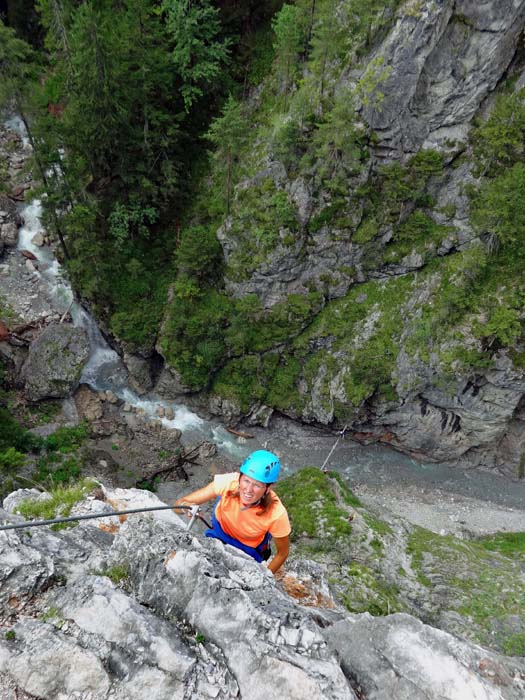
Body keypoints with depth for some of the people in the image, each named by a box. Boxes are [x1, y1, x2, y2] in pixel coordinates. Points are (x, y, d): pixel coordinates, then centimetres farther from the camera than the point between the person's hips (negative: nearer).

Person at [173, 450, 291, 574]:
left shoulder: (276, 514, -37)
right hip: (219, 532, 1)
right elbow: (181, 502, -29)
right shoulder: (228, 482, -36)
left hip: (248, 550, -1)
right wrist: (187, 507, -50)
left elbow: (283, 553, -18)